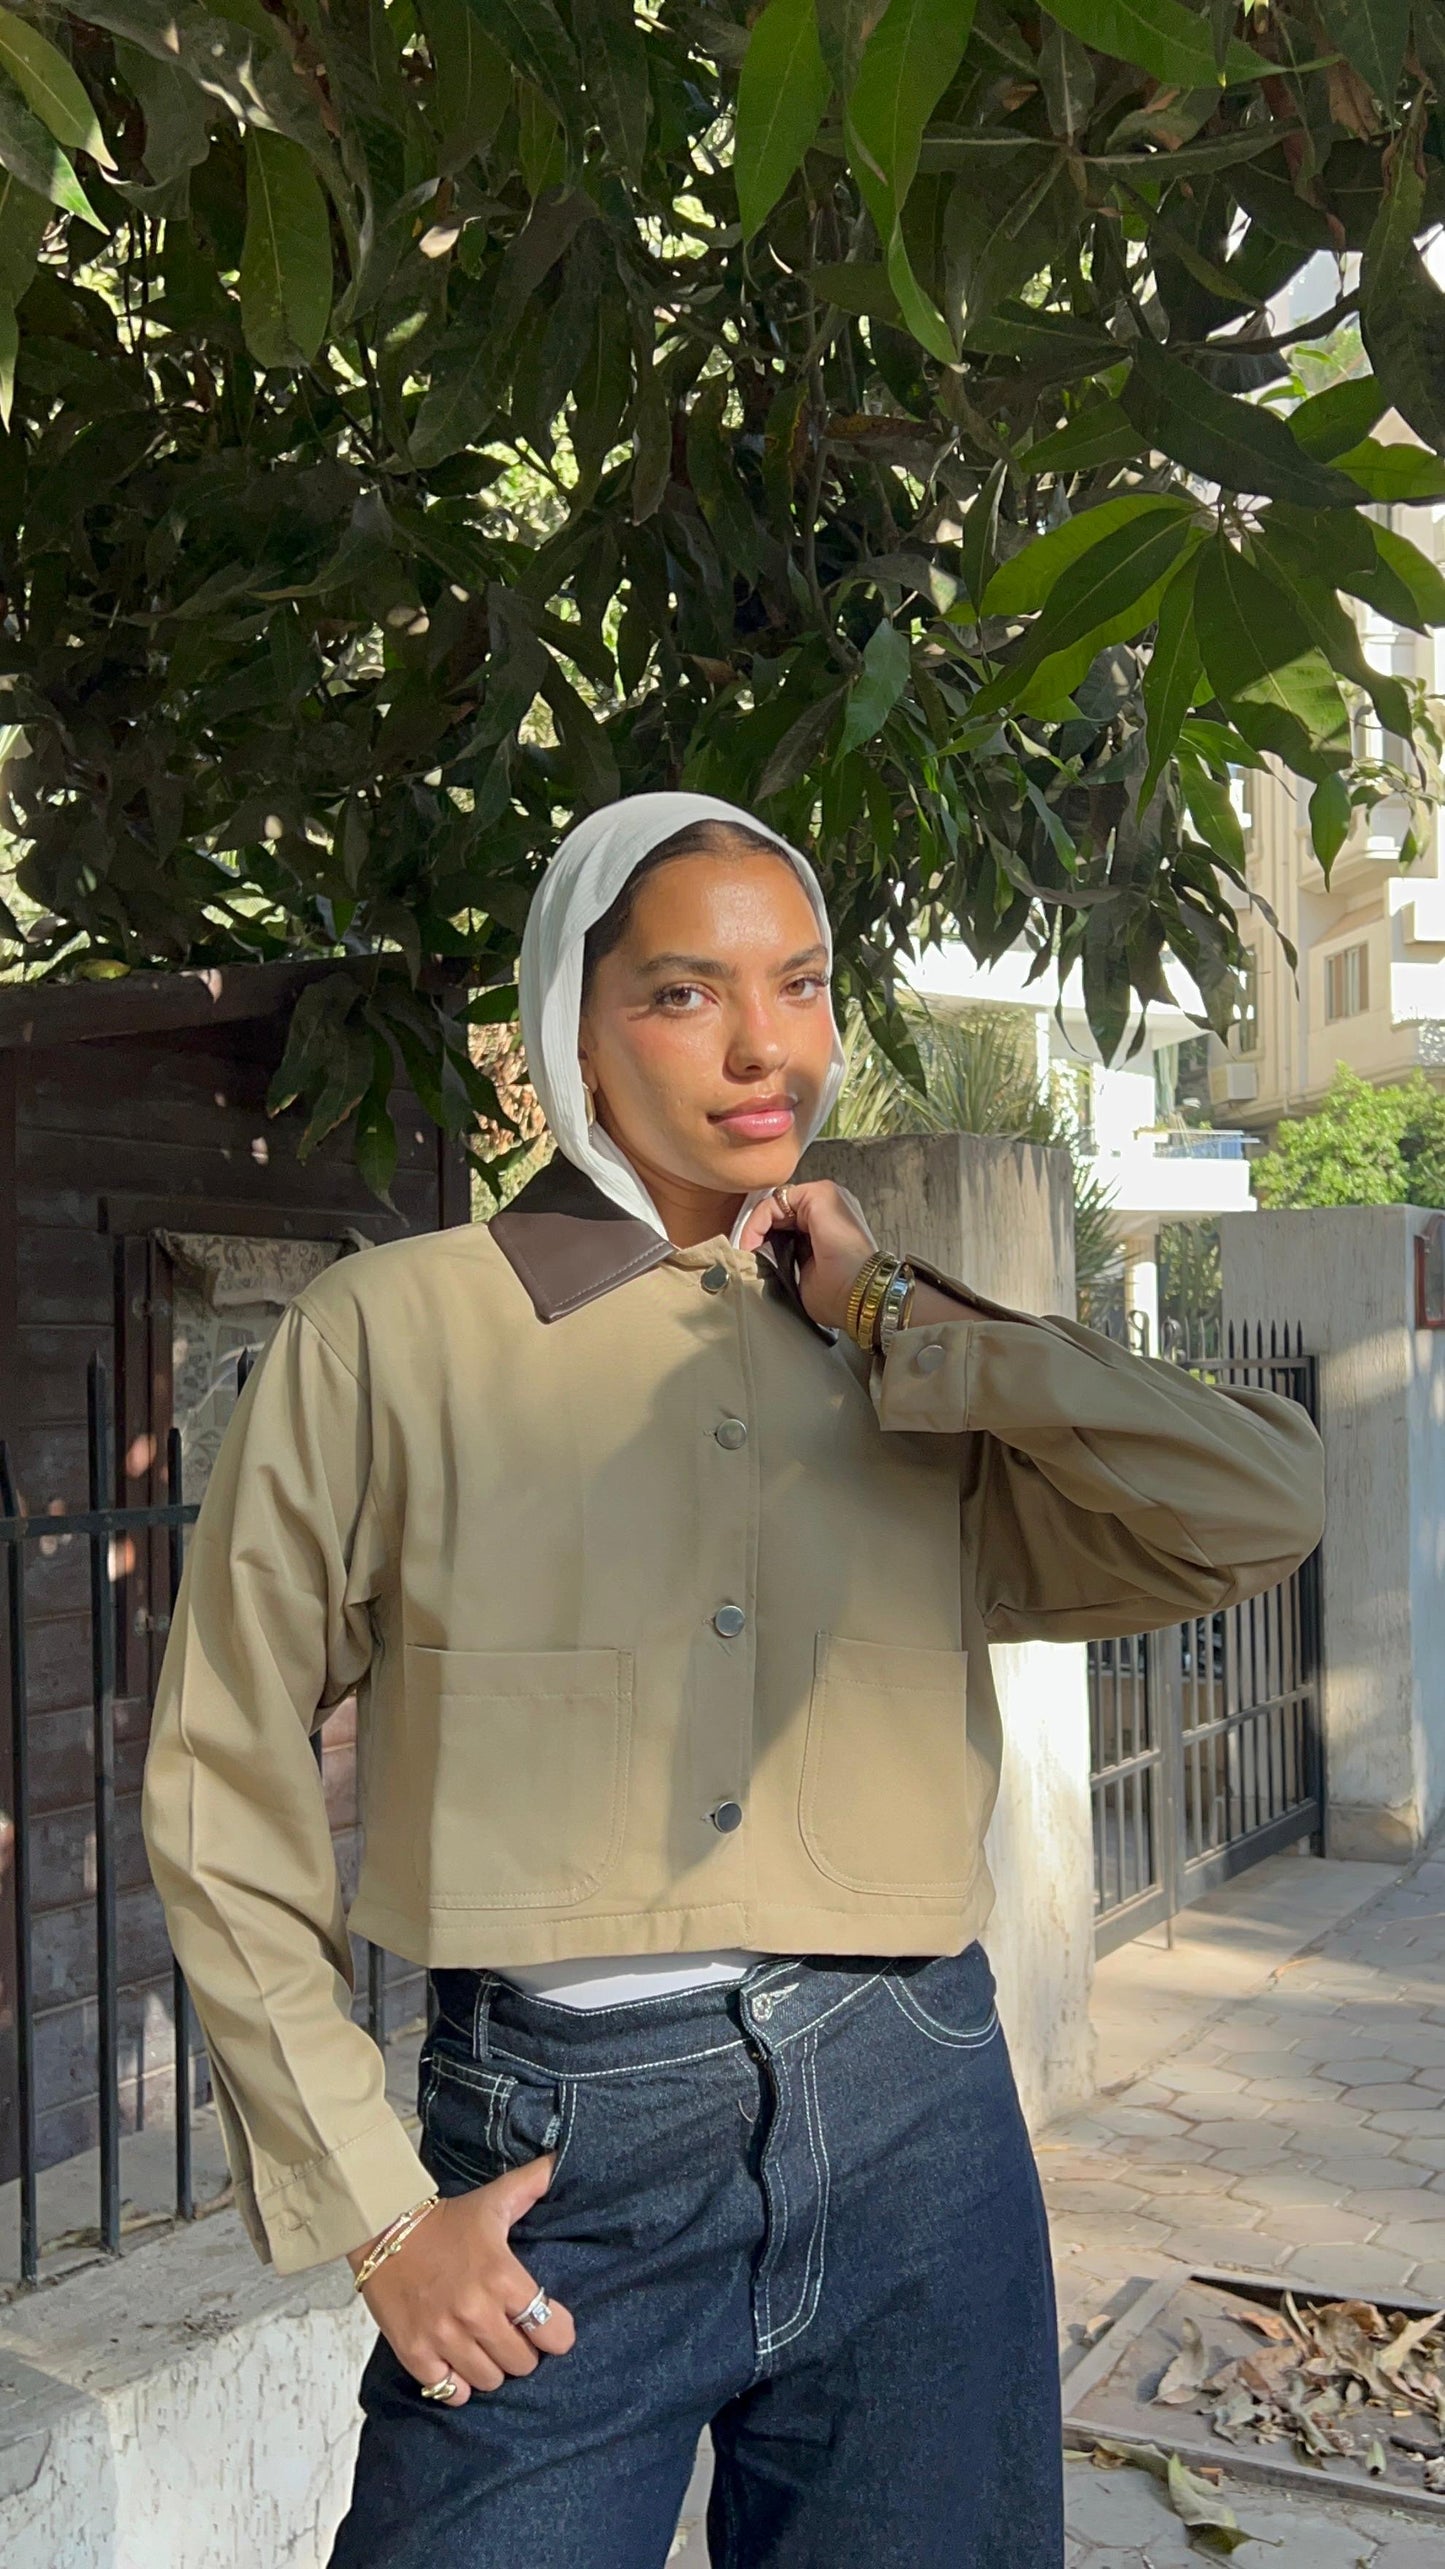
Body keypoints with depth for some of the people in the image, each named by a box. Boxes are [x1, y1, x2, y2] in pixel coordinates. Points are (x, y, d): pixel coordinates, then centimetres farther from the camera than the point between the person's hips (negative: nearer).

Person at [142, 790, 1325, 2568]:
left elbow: (1267, 1504, -6)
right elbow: (224, 1792, -2)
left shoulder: (921, 1373, 7)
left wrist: (899, 1324, -5)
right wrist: (373, 2209, -5)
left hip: (915, 2119, 3)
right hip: (561, 2149, -3)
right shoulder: (392, 1334, -3)